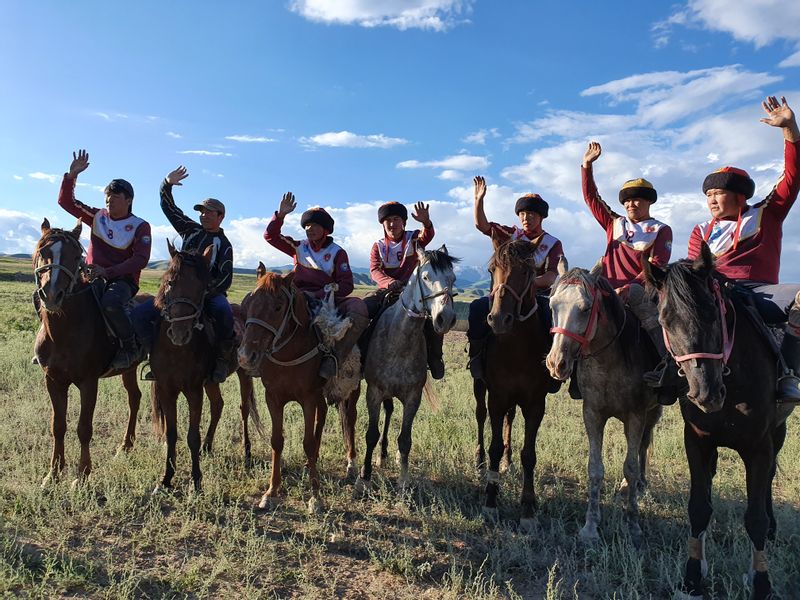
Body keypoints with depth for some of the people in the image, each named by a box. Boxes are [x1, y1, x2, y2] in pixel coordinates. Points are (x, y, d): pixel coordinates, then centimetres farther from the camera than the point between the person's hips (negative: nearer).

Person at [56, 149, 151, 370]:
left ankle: (131, 347, -19)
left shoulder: (140, 226, -3)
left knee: (110, 302, -39)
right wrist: (72, 174, 1)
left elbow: (140, 259, -14)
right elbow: (66, 201, 15)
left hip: (123, 280, -6)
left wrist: (108, 271, -23)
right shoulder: (97, 216, 12)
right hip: (92, 277, 6)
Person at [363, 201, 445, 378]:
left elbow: (428, 235, -18)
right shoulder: (378, 247, 9)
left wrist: (426, 222, -44)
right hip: (385, 290, 1)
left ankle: (434, 357, -6)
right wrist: (390, 283, -29)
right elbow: (374, 271, -6)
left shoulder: (414, 239, 6)